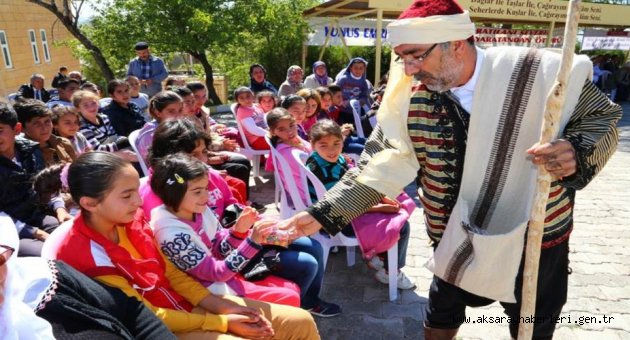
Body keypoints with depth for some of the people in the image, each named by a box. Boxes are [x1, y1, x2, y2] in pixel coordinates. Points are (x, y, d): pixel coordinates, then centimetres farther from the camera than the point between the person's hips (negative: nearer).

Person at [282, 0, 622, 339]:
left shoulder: (540, 72, -19)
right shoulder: (408, 99, -12)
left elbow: (603, 116, -6)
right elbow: (377, 167, -10)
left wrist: (577, 152, -29)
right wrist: (323, 214, -20)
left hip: (536, 238, -1)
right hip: (455, 241, 2)